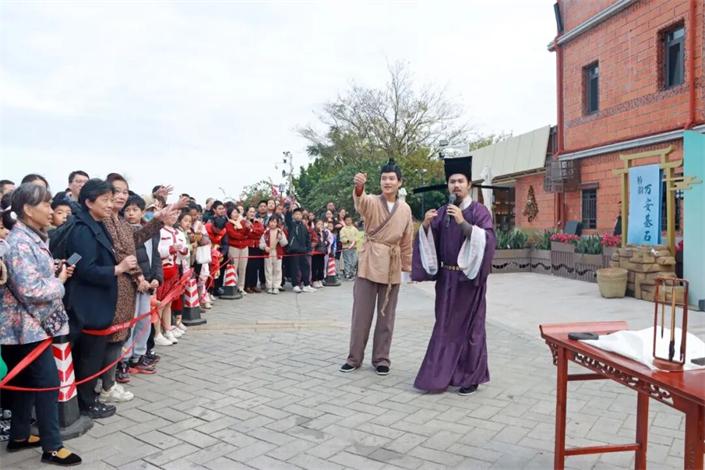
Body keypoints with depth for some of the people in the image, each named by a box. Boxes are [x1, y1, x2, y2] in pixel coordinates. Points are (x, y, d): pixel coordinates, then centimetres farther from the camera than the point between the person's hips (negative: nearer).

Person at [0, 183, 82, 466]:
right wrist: (59, 282, -11)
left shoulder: (34, 238, 9)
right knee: (48, 382, -4)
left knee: (27, 381, 17)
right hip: (27, 325, -9)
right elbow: (30, 290, -25)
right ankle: (52, 447, 6)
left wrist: (56, 271, 3)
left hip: (31, 323, 9)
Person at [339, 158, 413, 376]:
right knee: (361, 313, 3)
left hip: (392, 266, 3)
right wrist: (359, 187, -52)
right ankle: (354, 358, 17)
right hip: (369, 262, -2)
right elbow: (360, 202, -31)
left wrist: (407, 266, 12)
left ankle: (381, 359, 22)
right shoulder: (372, 202, -5)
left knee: (387, 315, 9)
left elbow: (407, 241, 12)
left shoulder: (405, 209, 5)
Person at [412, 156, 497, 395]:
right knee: (445, 325, 9)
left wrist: (463, 223, -26)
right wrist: (426, 226, -13)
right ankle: (443, 373, 19)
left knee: (469, 326, 3)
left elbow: (488, 239, -18)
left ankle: (471, 377, 16)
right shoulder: (442, 212, 9)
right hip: (446, 277, 5)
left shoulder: (479, 210, -5)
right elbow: (429, 241, 7)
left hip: (470, 277, -4)